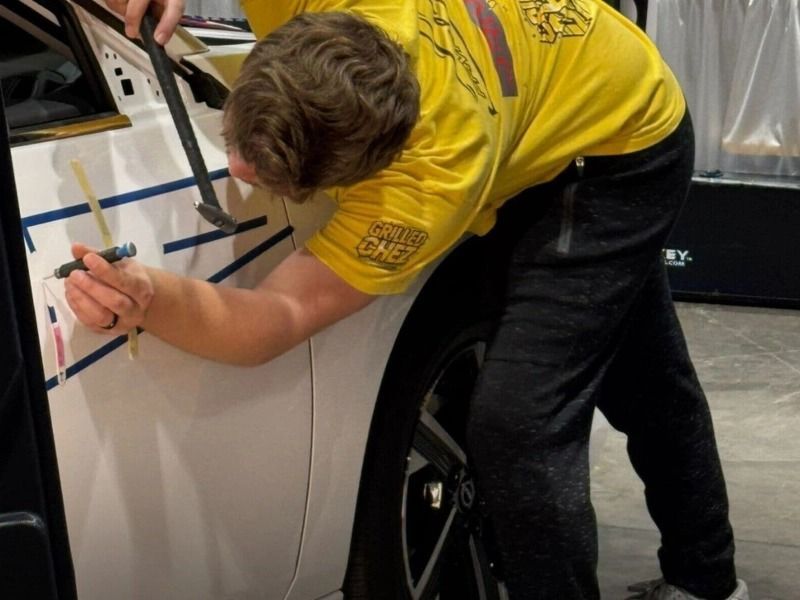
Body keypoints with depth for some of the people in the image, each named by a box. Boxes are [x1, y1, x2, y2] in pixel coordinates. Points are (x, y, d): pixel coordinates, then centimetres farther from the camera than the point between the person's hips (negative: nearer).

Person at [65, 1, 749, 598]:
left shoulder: (435, 172, -45)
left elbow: (281, 318, -45)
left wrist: (152, 300, -64)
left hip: (618, 151, -7)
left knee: (518, 418, -22)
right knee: (641, 381, 25)